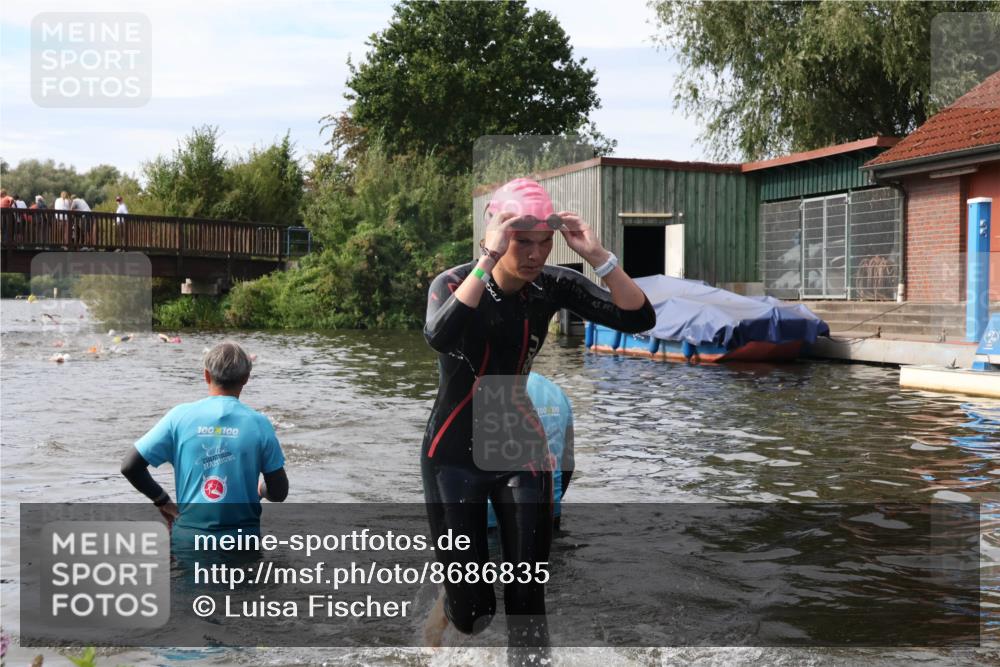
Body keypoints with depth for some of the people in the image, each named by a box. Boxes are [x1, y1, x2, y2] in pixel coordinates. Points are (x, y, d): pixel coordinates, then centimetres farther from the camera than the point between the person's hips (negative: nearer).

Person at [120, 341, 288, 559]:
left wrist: (162, 501, 11)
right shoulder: (258, 423, -5)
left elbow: (129, 466, -2)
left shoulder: (180, 416, -3)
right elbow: (279, 493, -1)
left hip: (187, 539, 1)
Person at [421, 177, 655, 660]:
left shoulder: (553, 285, -7)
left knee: (527, 602, 0)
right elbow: (440, 337, -38)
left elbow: (639, 319, -15)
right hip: (455, 454, -2)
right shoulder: (455, 282, -15)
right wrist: (488, 260, -40)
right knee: (473, 613, 1)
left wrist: (598, 256, -26)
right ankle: (452, 603, 38)